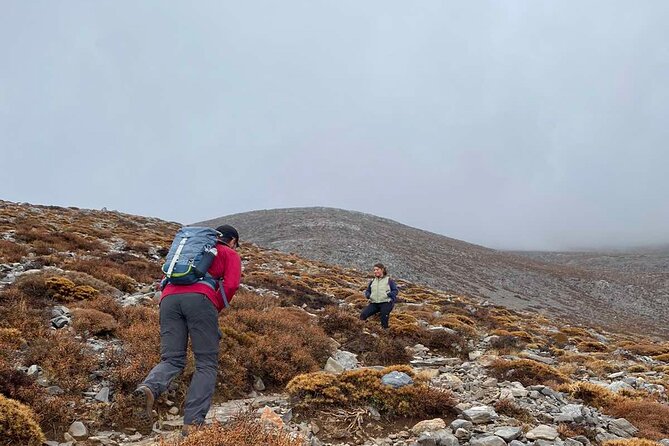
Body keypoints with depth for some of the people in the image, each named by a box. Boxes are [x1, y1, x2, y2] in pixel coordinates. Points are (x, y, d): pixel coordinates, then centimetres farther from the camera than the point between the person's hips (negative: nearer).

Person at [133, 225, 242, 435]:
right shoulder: (230, 254, 23)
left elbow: (166, 280, 31)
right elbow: (231, 285, 3)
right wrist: (216, 309, 16)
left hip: (169, 297, 5)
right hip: (200, 298, -4)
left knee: (171, 360, 7)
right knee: (206, 364, 2)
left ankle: (147, 389, -24)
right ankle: (192, 422, -9)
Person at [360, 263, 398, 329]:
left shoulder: (389, 280, 6)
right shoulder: (372, 281, 20)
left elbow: (395, 290, 1)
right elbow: (367, 291, 26)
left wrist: (388, 295, -16)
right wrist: (368, 295, 2)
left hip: (386, 303, -4)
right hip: (374, 303, 4)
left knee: (384, 321, -20)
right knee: (363, 315, -17)